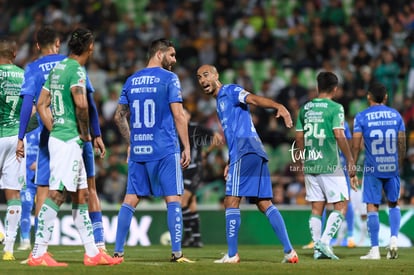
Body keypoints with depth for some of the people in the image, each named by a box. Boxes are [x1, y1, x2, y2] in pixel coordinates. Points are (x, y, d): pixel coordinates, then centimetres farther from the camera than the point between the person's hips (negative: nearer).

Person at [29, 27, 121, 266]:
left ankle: (92, 252, 17)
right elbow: (81, 104, -25)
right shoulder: (77, 69, -12)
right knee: (56, 195, -10)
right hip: (69, 140, -10)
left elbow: (42, 104, 18)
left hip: (58, 137, 10)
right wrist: (85, 132, -11)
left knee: (81, 195, 13)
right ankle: (38, 253, -11)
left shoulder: (58, 68, 15)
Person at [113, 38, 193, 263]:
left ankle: (118, 251, 5)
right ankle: (176, 253, -5)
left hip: (137, 150, 5)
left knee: (130, 200, 8)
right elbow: (178, 115, -9)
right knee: (173, 199, -1)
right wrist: (186, 147, -6)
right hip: (165, 150, -5)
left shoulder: (131, 81, 12)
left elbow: (119, 117, 16)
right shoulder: (169, 78, -5)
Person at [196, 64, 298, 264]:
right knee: (264, 204, 7)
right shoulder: (220, 103, 29)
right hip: (255, 155, 10)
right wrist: (231, 163, 26)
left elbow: (254, 99, -18)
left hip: (246, 151, -10)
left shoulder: (230, 91, 1)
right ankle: (289, 251, 2)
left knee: (231, 202, -9)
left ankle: (232, 255, -8)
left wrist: (278, 106, -36)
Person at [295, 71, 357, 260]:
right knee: (340, 205, 1)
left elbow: (299, 137, 13)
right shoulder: (335, 108, -7)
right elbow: (339, 136, -14)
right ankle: (324, 242, -12)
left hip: (310, 165, 6)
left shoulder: (305, 108, 10)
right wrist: (350, 160, -8)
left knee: (316, 208, 10)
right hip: (330, 165, -6)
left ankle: (317, 248, 5)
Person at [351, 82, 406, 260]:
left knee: (372, 206, 1)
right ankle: (394, 238, 0)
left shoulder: (361, 117, -3)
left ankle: (375, 250, -3)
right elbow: (402, 144, 7)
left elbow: (356, 145, -8)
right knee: (393, 204, 19)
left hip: (373, 168, -3)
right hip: (392, 167, 3)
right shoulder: (396, 115, 5)